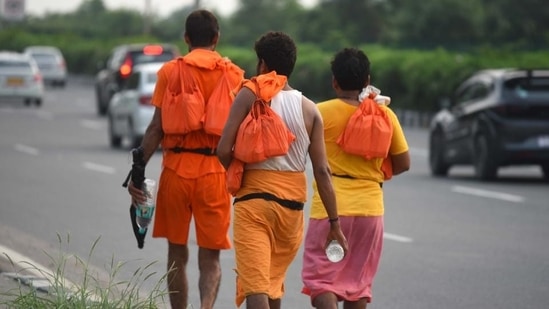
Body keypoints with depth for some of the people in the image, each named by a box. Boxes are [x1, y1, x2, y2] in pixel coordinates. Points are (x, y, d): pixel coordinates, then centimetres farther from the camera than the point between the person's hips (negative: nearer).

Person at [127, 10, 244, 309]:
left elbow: (156, 128, -3)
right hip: (215, 172, 0)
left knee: (177, 254, 14)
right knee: (210, 259, 2)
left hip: (176, 169, 0)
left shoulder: (170, 71, 2)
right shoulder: (234, 74, 3)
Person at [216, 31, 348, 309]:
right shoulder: (310, 109, 4)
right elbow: (322, 170, -1)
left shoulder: (249, 95, -5)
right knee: (273, 282, 22)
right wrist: (334, 223, 2)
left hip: (253, 200, -4)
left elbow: (224, 150, -12)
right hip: (292, 204, 4)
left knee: (255, 286, -11)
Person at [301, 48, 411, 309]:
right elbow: (403, 163, 5)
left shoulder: (321, 112, -7)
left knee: (322, 277, -2)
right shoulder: (384, 115, 1)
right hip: (369, 206, 3)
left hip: (330, 206, -3)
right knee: (358, 282, 14)